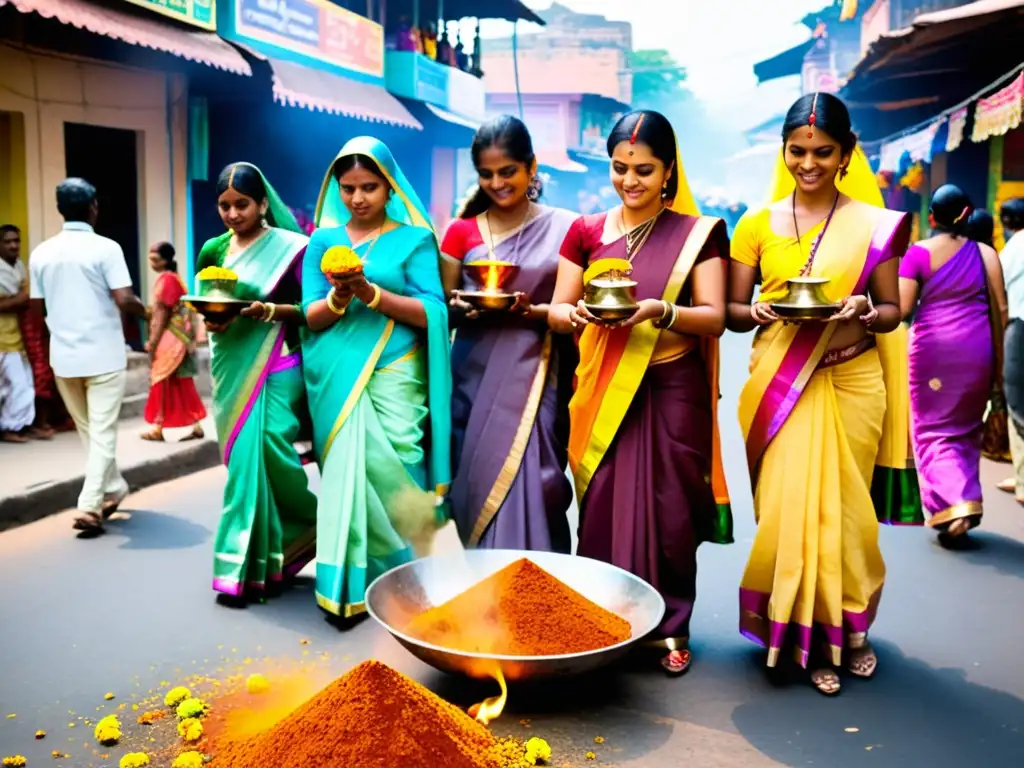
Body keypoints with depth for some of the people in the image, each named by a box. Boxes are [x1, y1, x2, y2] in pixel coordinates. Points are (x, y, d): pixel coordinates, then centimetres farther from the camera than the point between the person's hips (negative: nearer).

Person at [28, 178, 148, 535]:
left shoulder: (41, 252, 4)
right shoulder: (106, 248, -11)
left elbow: (37, 309, 10)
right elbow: (124, 301, -18)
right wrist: (145, 310, 4)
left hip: (64, 356, 5)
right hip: (104, 355, -4)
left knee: (88, 431, 19)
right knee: (102, 433, 1)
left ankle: (113, 489, 32)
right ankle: (90, 506, -4)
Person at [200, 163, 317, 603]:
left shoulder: (289, 247, -4)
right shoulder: (213, 250, 10)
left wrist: (269, 310, -21)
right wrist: (208, 319, -7)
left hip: (274, 369, -5)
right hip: (230, 367, 5)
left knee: (259, 454, -12)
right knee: (244, 458, 7)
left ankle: (246, 565, 5)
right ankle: (260, 559, 21)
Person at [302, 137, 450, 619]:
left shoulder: (414, 237, 5)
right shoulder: (323, 240, 13)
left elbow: (431, 312, -6)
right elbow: (311, 316, 7)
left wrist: (370, 293, -17)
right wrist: (337, 298, -15)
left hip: (393, 376, -2)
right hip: (335, 379, 2)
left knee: (393, 474, -6)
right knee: (345, 472, -2)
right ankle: (351, 582, 9)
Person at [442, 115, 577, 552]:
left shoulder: (564, 228, 2)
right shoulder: (461, 232, 7)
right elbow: (442, 311, 10)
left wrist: (531, 311, -16)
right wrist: (461, 307, -12)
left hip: (535, 379, -2)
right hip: (475, 378, 2)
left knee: (525, 485, -7)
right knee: (479, 486, 4)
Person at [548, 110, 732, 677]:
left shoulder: (699, 233, 3)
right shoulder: (586, 231, 8)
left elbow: (714, 317, -4)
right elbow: (556, 310, 6)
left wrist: (661, 311, -22)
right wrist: (576, 313, -17)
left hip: (673, 390, -1)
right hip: (602, 390, 1)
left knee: (670, 509, 2)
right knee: (602, 506, 1)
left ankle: (670, 627, 20)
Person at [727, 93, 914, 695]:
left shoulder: (873, 226, 3)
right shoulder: (758, 224, 5)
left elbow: (892, 310, 6)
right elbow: (733, 310, 6)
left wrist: (866, 315, -16)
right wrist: (757, 312, -16)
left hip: (850, 381, 0)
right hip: (778, 384, 0)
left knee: (843, 510, 6)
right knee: (787, 507, 0)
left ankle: (848, 627, 30)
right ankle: (807, 632, 19)